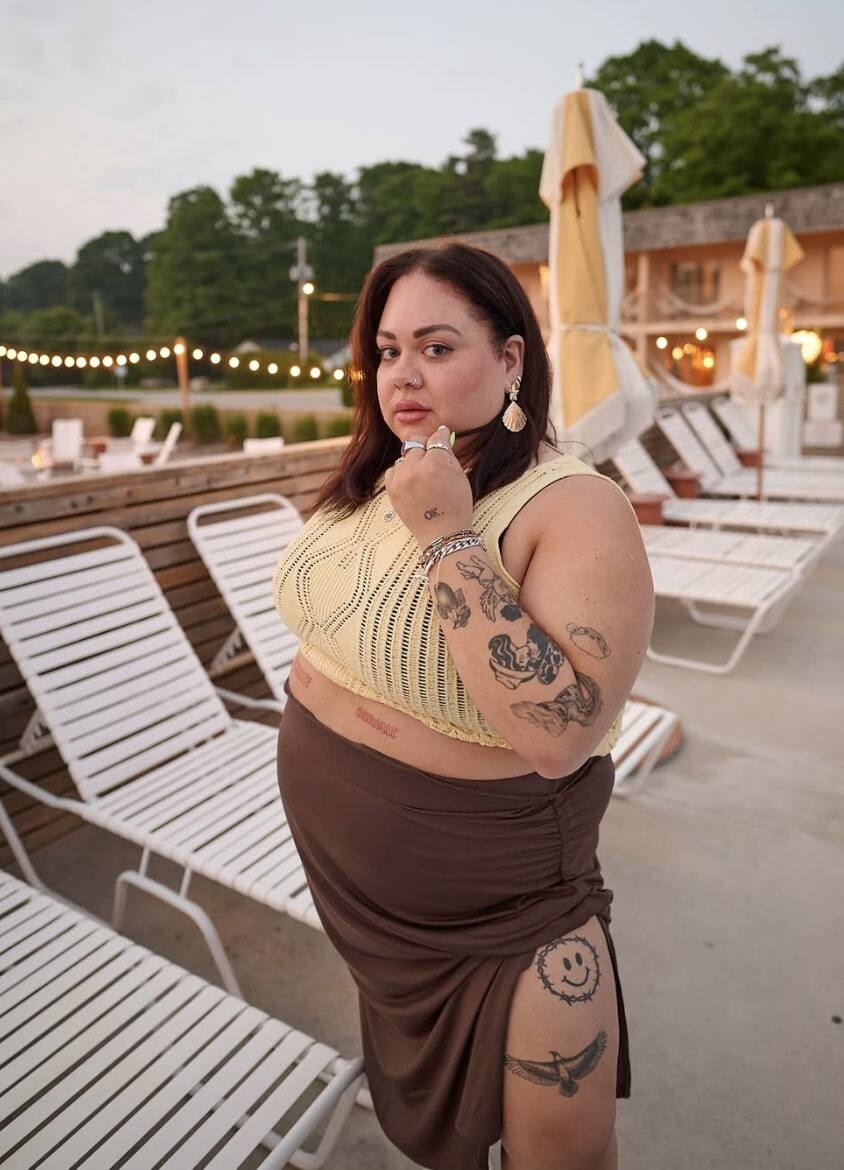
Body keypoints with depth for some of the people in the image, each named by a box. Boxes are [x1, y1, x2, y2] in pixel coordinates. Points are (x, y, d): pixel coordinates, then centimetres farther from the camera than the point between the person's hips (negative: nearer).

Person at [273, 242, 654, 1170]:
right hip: (352, 874, 7)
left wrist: (447, 535, -35)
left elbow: (559, 736, -35)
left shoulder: (577, 511, -25)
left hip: (497, 896, -6)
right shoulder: (370, 481, -2)